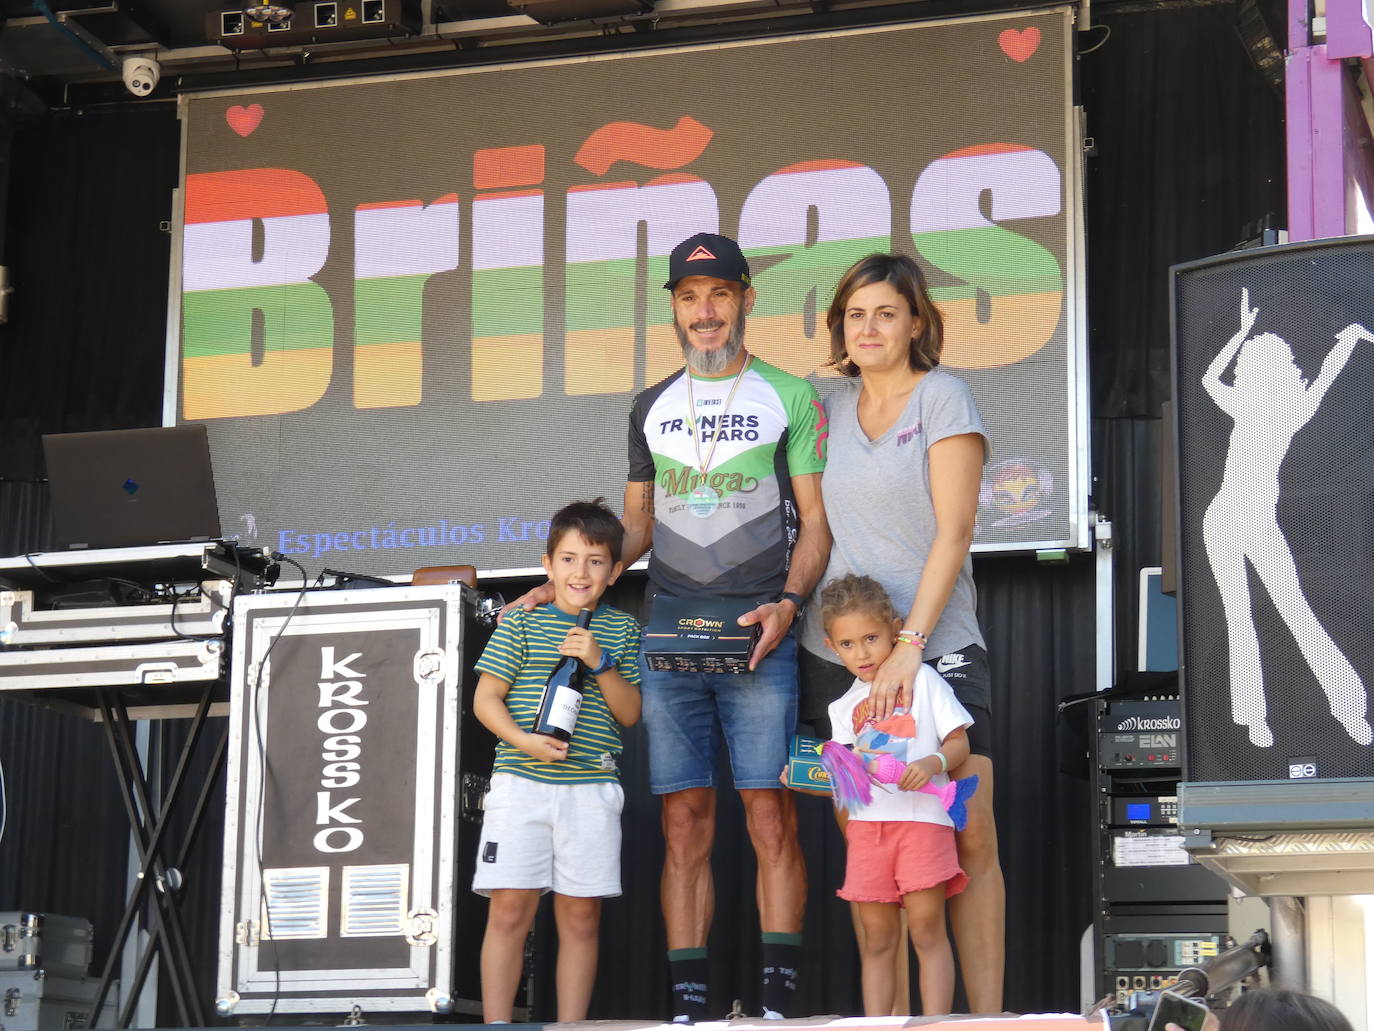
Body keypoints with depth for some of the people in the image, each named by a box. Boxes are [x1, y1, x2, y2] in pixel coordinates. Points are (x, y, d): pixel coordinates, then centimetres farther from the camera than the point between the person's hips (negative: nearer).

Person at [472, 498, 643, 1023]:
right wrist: (523, 740, -14)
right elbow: (486, 698, 3)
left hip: (591, 788, 2)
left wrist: (599, 662, -9)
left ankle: (571, 1025, 10)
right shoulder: (522, 624, 4)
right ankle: (496, 1026, 0)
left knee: (580, 915, 4)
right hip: (520, 782, -2)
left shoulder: (621, 630, 10)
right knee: (510, 907, -5)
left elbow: (630, 713, 7)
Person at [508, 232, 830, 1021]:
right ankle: (689, 1006, 3)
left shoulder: (791, 398, 6)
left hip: (757, 639, -3)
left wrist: (789, 603, -13)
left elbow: (815, 523, 4)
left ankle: (779, 1000, -6)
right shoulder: (652, 408, 17)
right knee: (686, 823, 2)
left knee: (771, 816, -8)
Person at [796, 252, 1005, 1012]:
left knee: (970, 839, -10)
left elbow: (953, 532, -8)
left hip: (937, 648, -4)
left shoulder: (942, 397, -1)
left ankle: (986, 1014, -5)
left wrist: (908, 645, -16)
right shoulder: (830, 408, 13)